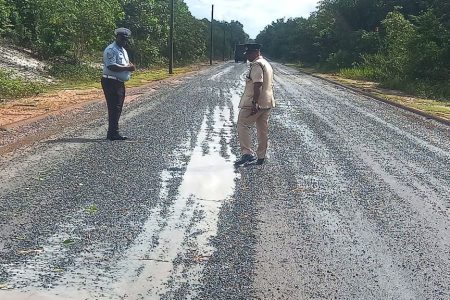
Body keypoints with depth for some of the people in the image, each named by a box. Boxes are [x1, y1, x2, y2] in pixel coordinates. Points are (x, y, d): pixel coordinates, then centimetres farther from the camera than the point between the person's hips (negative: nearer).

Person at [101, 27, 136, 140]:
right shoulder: (111, 50, -13)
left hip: (120, 83, 10)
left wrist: (130, 66, 2)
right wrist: (127, 68, -22)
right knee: (114, 108, -10)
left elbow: (126, 63, 25)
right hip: (111, 82, -10)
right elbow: (111, 66, -24)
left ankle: (112, 133, 19)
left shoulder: (123, 50, 19)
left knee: (117, 108, 12)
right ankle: (113, 134, -6)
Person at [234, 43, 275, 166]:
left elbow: (258, 85, -23)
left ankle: (247, 154, -13)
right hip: (267, 103, 10)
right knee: (263, 130, 11)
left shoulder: (256, 65, -14)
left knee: (243, 126, -5)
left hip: (255, 104, -10)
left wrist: (254, 103, -26)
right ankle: (261, 157, 17)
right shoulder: (267, 64, 18)